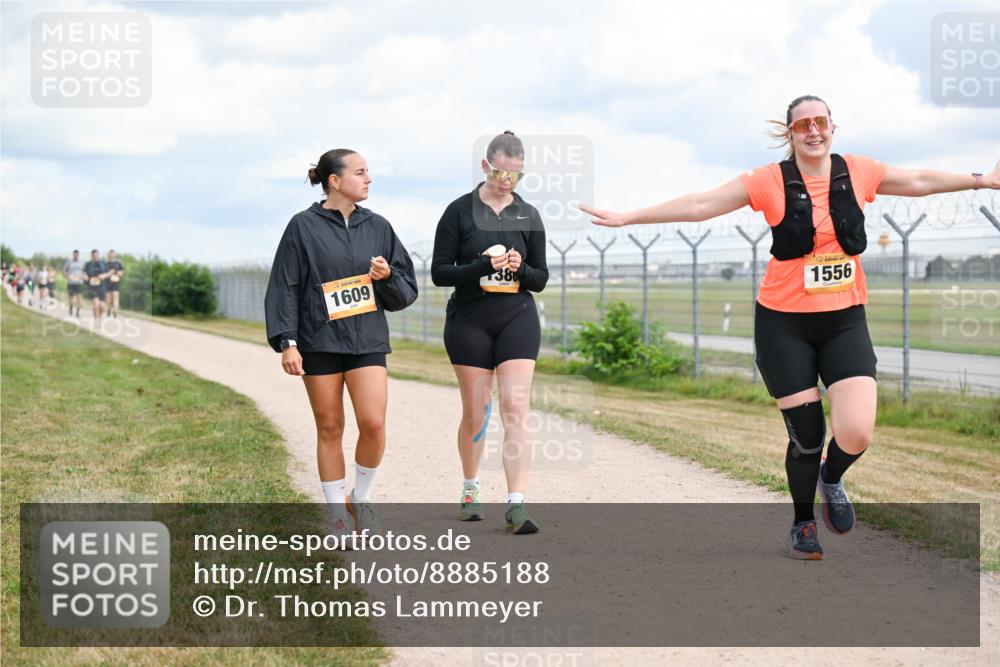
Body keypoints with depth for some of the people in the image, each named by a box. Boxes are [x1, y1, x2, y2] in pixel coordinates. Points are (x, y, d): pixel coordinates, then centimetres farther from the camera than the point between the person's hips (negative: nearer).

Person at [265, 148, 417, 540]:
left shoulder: (377, 227, 9)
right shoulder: (304, 227, -1)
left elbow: (406, 291, 13)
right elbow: (284, 288, -3)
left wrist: (387, 277, -9)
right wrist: (287, 342, -10)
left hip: (368, 341, 2)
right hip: (319, 343, -2)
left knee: (373, 424, -12)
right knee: (329, 430, 4)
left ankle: (361, 499, 12)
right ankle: (338, 516, 16)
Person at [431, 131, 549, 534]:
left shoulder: (528, 216, 7)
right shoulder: (460, 212, -1)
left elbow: (542, 278, 9)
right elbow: (439, 272, -4)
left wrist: (521, 269, -13)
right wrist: (482, 266, -20)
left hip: (517, 317, 1)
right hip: (469, 319, -1)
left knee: (515, 409, -10)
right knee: (475, 412, 6)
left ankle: (516, 505, -14)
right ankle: (470, 490, 29)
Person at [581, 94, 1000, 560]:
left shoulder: (858, 173, 2)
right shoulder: (771, 182, -6)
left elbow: (920, 182, 16)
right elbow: (699, 205, -5)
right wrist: (628, 218, -6)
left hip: (845, 320, 2)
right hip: (784, 324, -2)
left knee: (857, 433, -15)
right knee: (806, 437, 1)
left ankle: (831, 478, 22)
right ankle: (802, 525, 28)